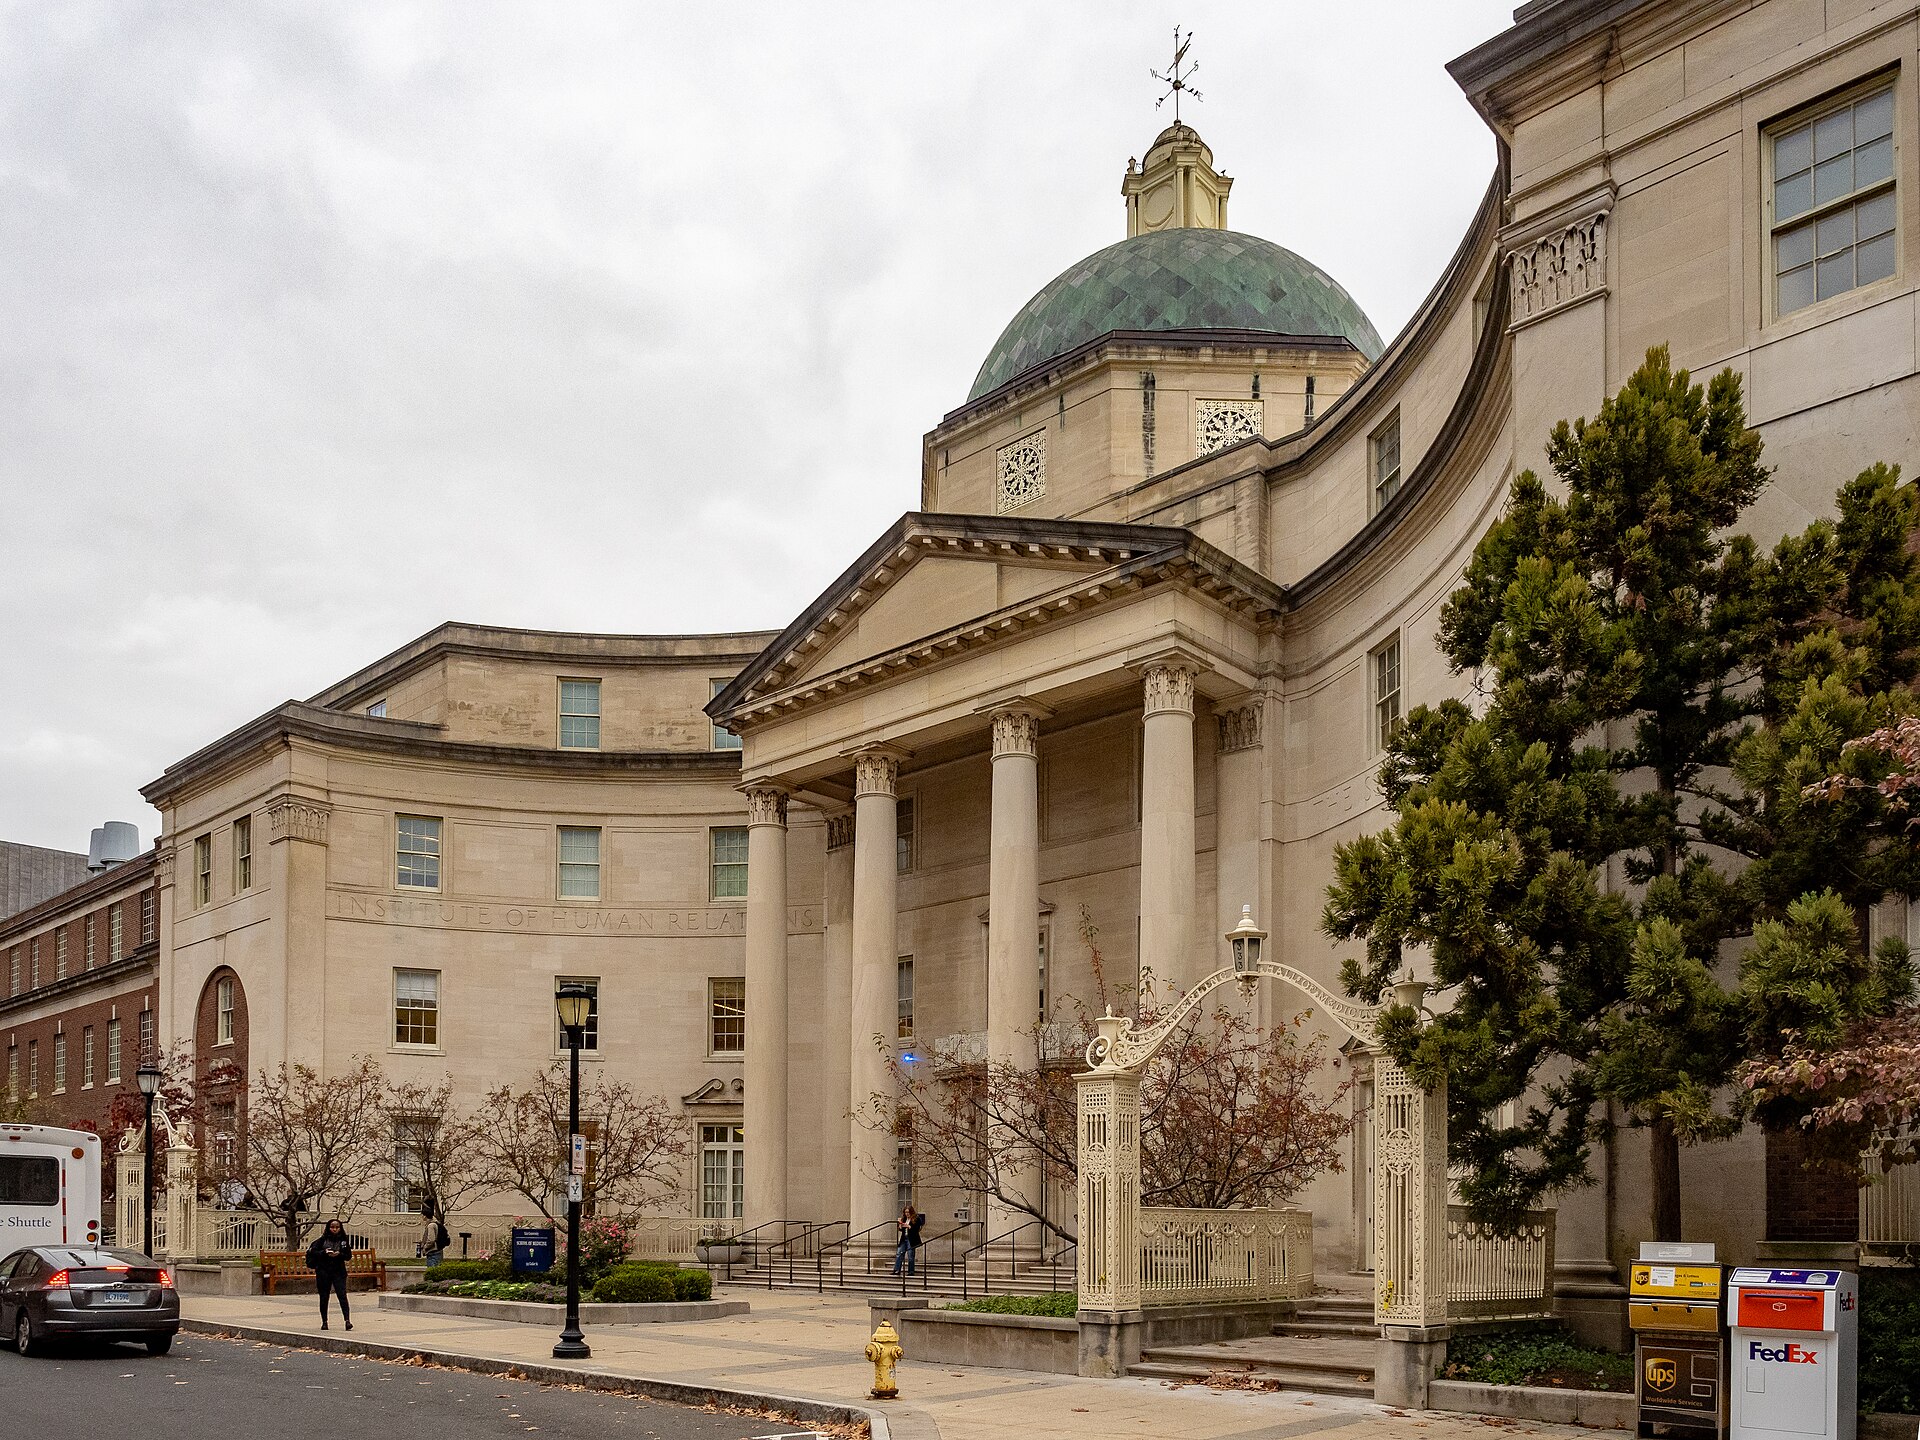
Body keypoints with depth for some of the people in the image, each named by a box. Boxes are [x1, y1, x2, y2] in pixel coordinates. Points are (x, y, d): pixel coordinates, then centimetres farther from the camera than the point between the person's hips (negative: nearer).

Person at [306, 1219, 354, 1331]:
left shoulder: (344, 1240, 4)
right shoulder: (322, 1240, 2)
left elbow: (349, 1256, 4)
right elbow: (312, 1251, -1)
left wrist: (339, 1254, -15)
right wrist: (324, 1252, -17)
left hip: (339, 1272, 0)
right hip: (323, 1272, 0)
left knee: (342, 1295, -11)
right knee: (324, 1297, 6)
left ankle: (347, 1320, -17)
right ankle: (324, 1322, 16)